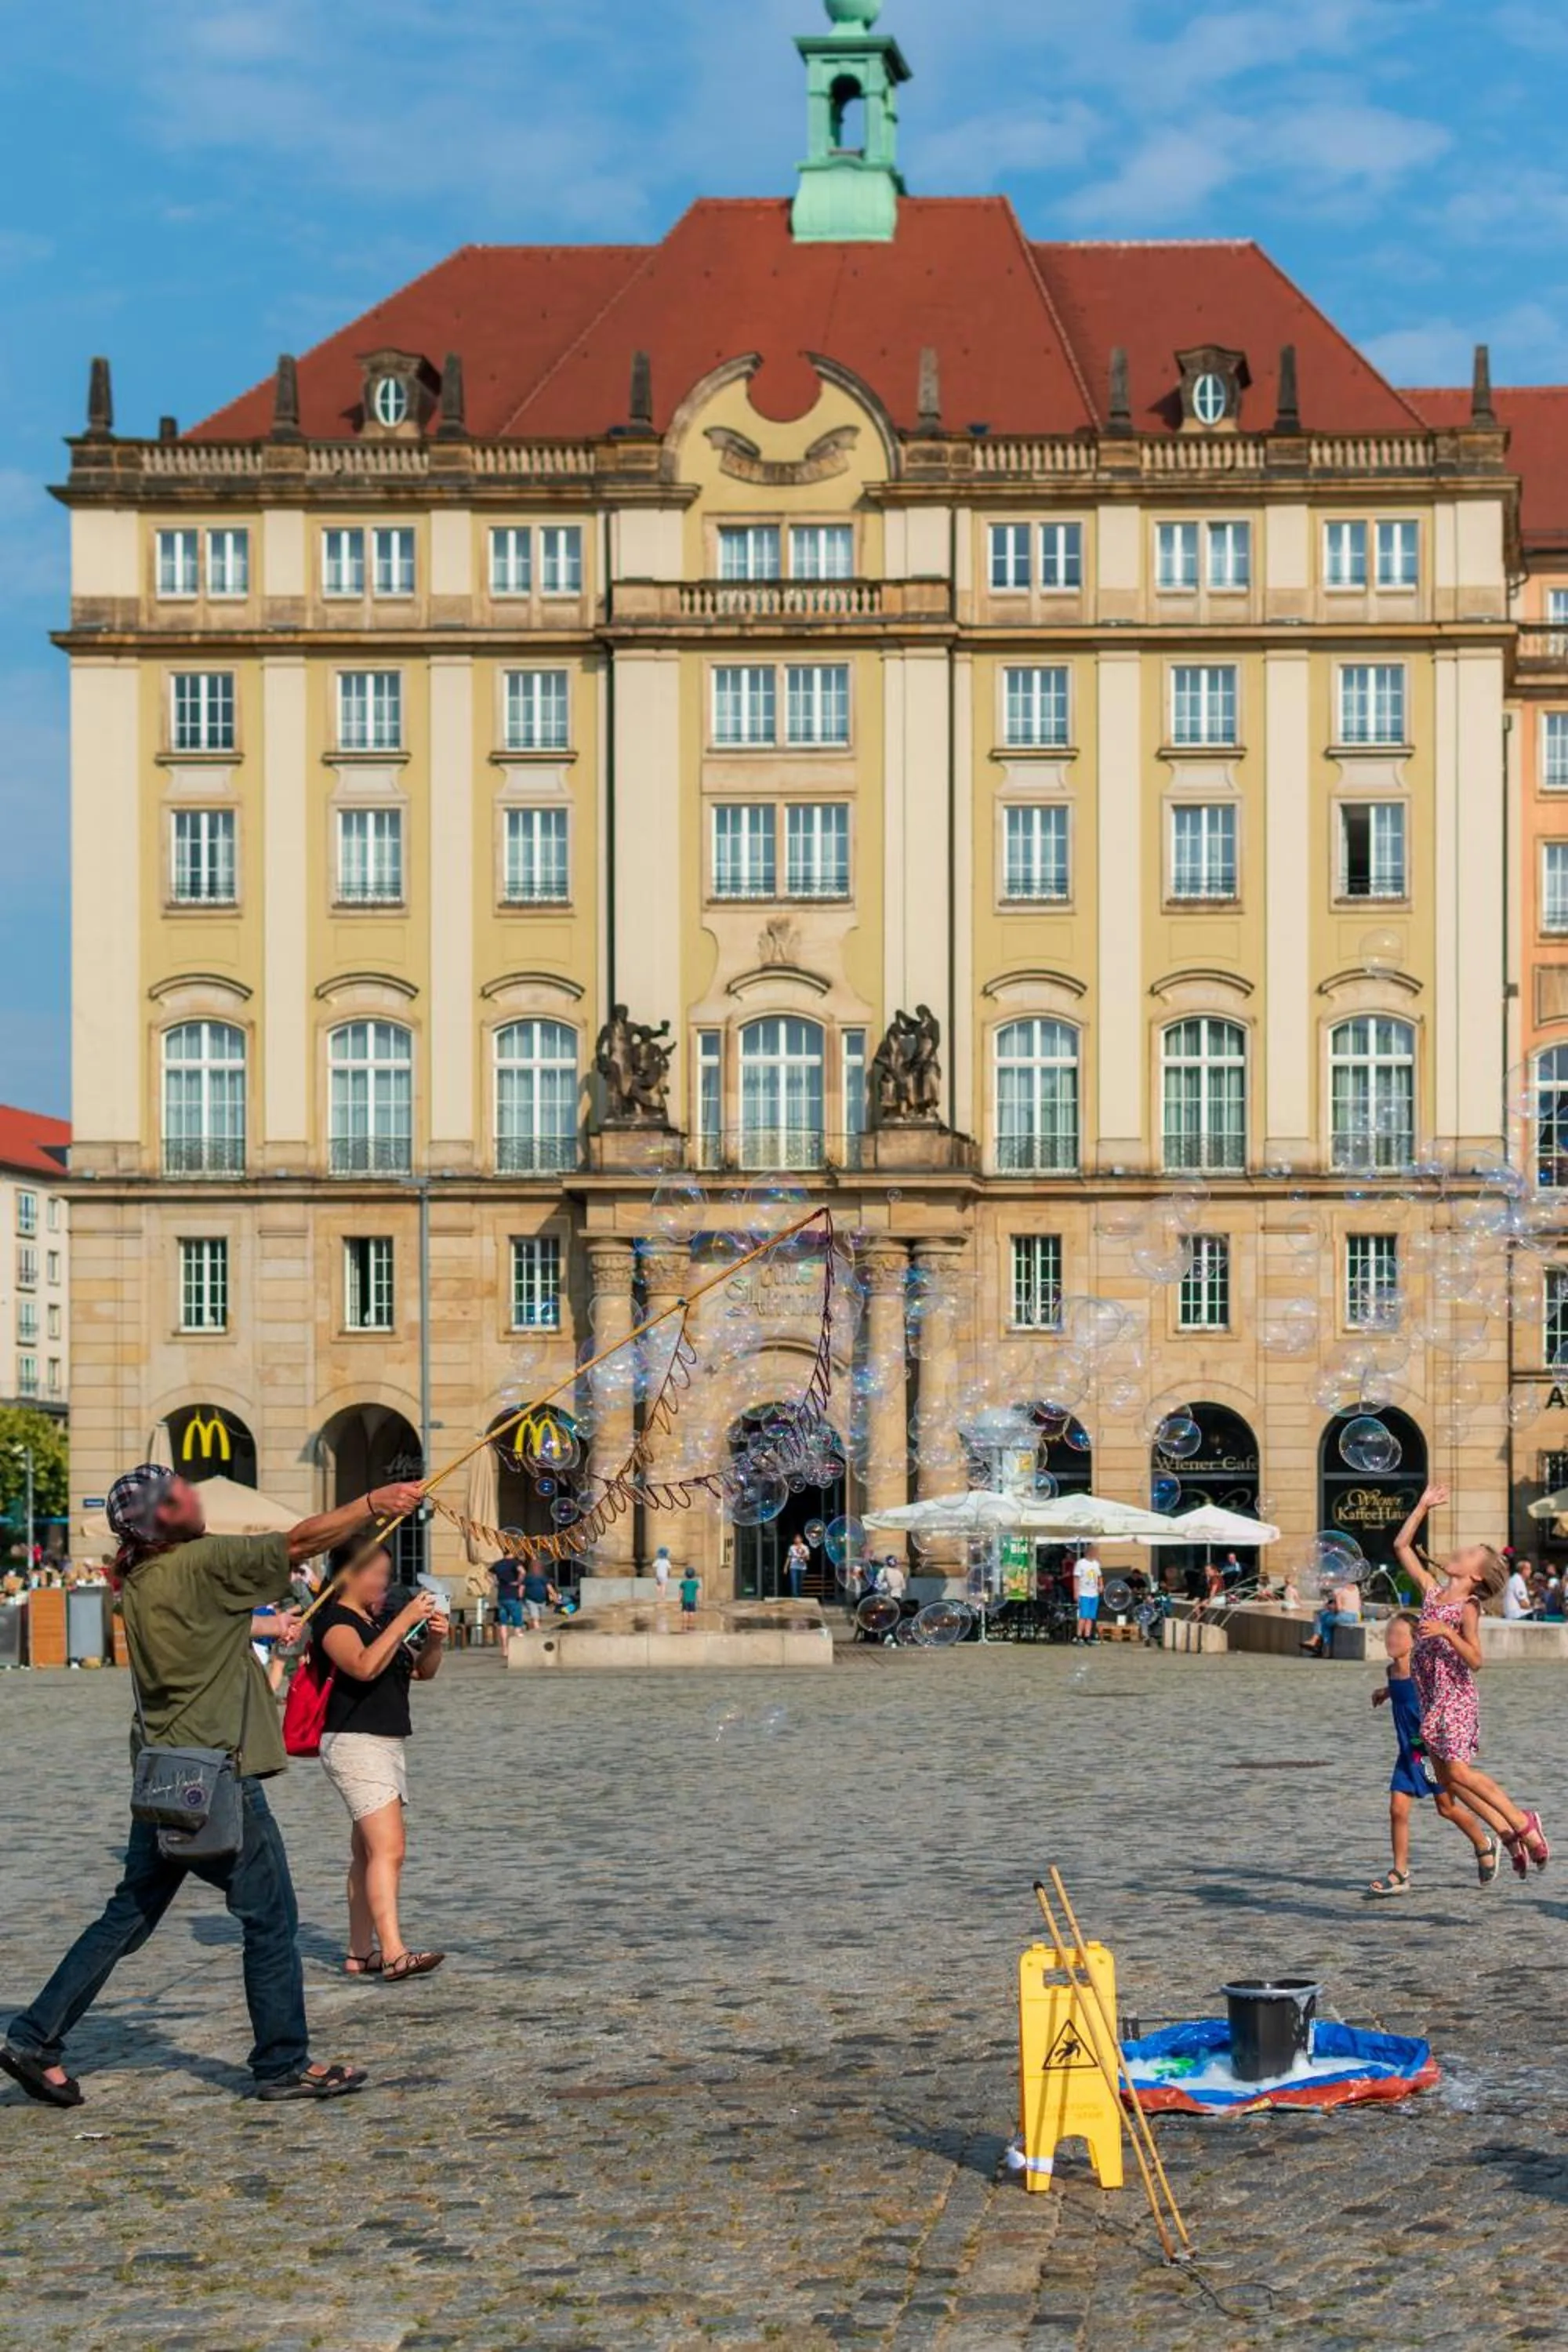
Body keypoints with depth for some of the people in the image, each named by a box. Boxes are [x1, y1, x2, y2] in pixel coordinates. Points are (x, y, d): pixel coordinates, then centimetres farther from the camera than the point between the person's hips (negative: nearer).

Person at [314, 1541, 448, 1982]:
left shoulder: (382, 1618, 15)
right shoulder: (335, 1620, -11)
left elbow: (421, 1672, 17)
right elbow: (365, 1666, -27)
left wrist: (434, 1641, -3)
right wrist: (405, 1621, -26)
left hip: (390, 1744, 9)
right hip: (355, 1743, -9)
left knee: (367, 1854, 10)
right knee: (388, 1849, -18)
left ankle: (360, 1953, 13)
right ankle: (394, 1953, -25)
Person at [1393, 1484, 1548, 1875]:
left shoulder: (1468, 1608, -11)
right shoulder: (1432, 1590, 9)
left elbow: (1475, 1660, -20)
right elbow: (1401, 1547, 14)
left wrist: (1447, 1633, -30)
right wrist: (1423, 1507, 11)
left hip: (1455, 1699, -7)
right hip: (1429, 1697, 7)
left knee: (1459, 1771, -16)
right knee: (1447, 1778, 4)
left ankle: (1523, 1824, -3)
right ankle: (1509, 1833, 11)